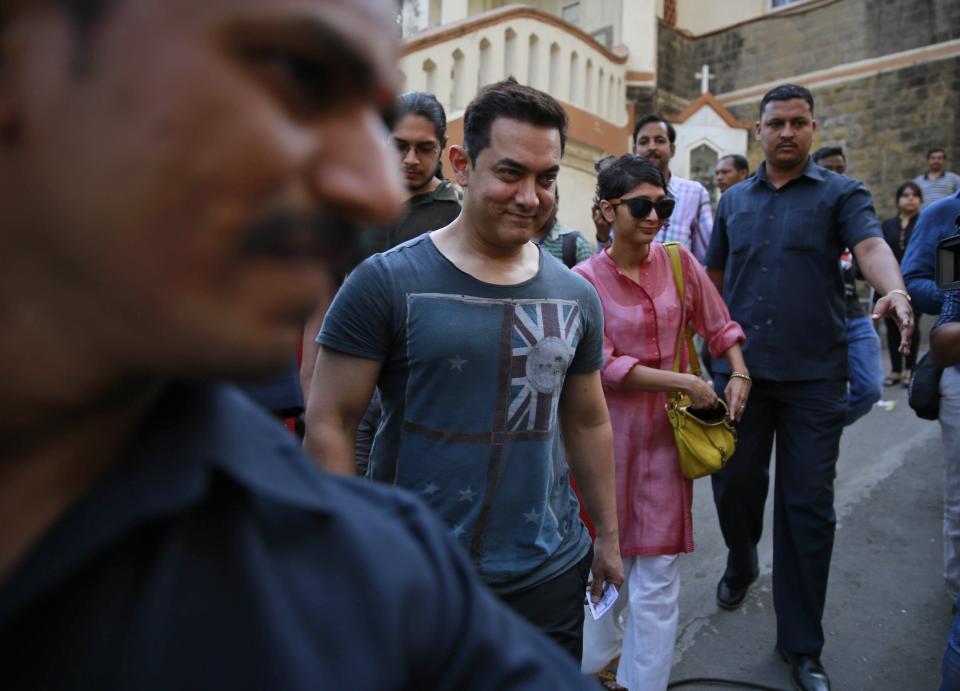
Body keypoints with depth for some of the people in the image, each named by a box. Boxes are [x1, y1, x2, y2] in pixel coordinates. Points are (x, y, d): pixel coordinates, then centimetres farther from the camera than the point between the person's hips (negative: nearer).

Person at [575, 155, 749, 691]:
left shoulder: (680, 262, 0)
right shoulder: (585, 279, -10)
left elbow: (719, 325, 12)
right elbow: (603, 367, -14)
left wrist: (740, 374, -1)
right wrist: (685, 382, -14)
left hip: (667, 428, 2)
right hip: (611, 429, -2)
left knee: (659, 571, 6)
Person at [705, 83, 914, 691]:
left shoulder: (840, 193, 4)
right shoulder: (734, 199, 13)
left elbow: (871, 245, -14)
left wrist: (895, 292, -34)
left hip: (814, 374, -2)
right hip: (739, 368, 3)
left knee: (808, 505, 3)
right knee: (734, 482, 10)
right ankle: (741, 565, 43)